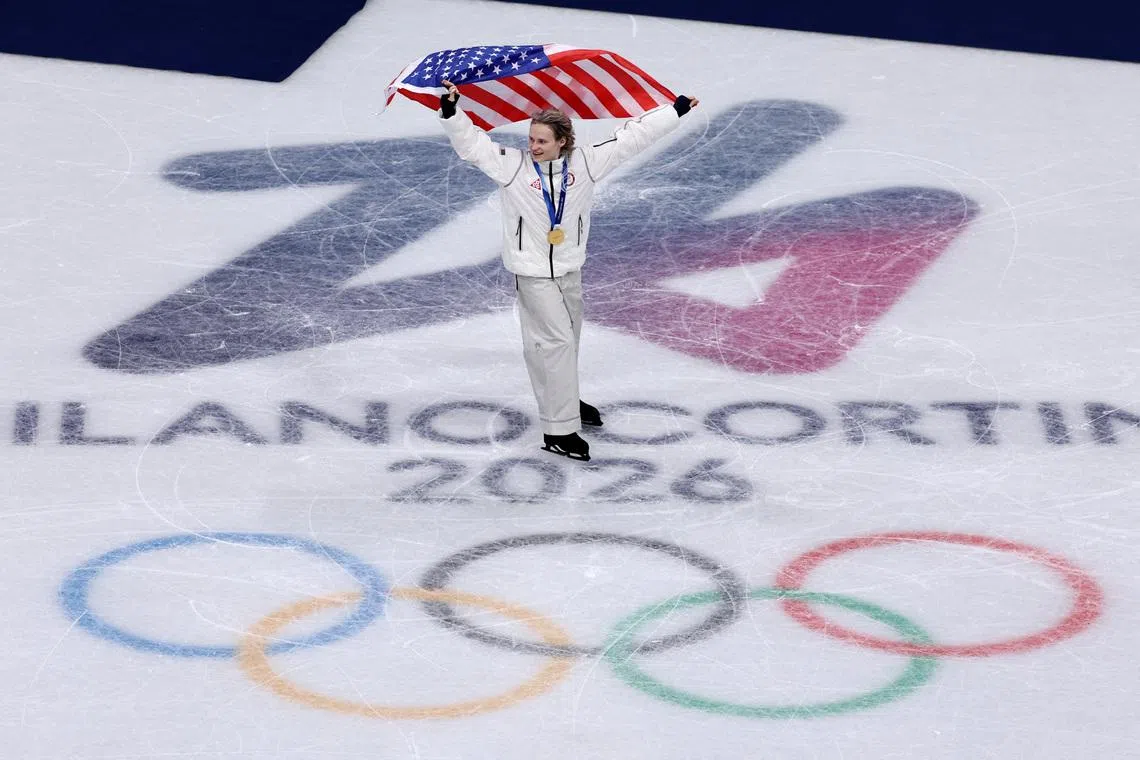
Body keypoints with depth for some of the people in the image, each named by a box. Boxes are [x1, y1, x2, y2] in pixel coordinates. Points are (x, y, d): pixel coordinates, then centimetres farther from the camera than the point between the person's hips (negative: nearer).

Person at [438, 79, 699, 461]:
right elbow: (471, 143, -16)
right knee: (556, 340, -9)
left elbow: (631, 137, 0)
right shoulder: (512, 165, -13)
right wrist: (451, 111, -32)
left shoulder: (585, 162, -5)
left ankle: (563, 400, 44)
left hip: (570, 268, 5)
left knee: (569, 336, 20)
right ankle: (558, 430, -5)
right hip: (532, 271, -5)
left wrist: (676, 110, 4)